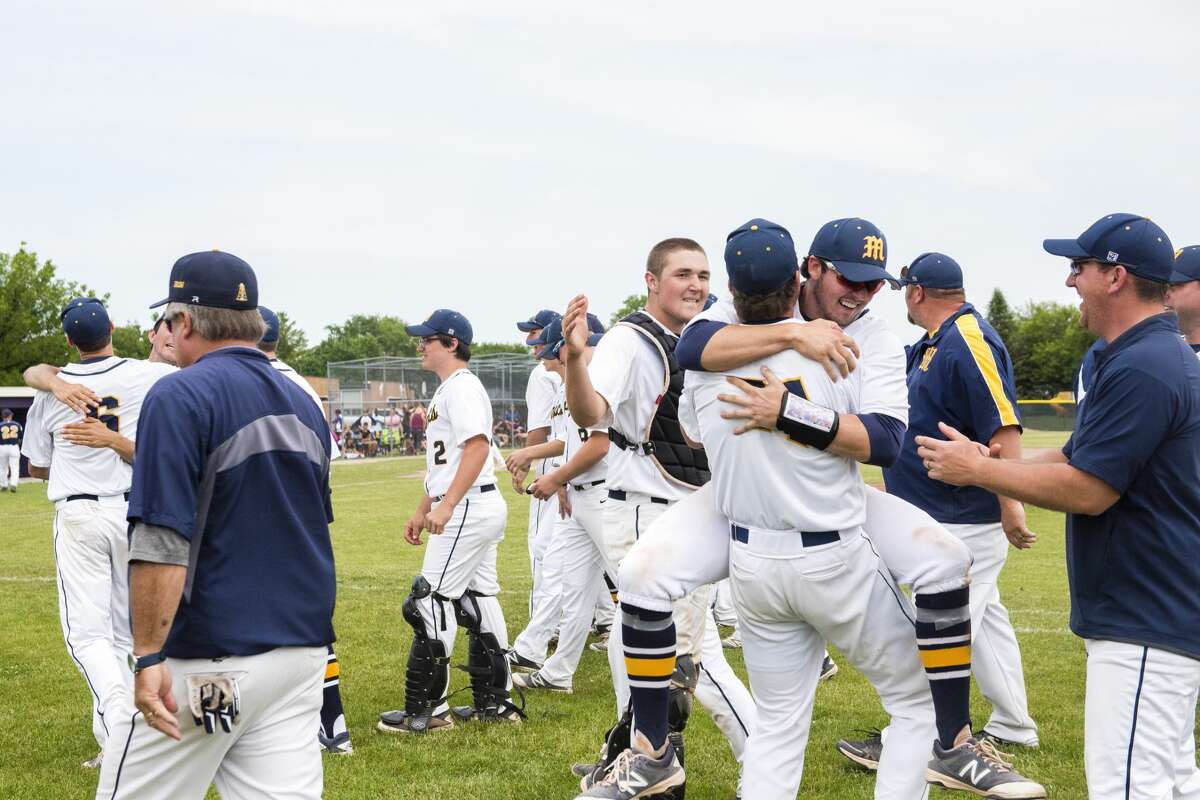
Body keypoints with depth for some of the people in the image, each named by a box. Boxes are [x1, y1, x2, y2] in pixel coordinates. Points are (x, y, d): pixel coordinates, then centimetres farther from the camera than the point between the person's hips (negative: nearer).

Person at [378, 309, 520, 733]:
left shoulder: (461, 386, -12)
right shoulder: (447, 389, 20)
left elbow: (477, 447, -24)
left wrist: (445, 505, -29)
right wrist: (421, 510, 24)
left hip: (468, 508, -11)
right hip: (481, 509, 11)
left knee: (430, 602, -8)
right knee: (478, 601, 12)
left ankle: (427, 709, -4)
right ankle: (495, 702, 17)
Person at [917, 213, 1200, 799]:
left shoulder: (1140, 369, -20)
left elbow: (1086, 491, -22)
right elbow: (1077, 457, 18)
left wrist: (978, 470, -12)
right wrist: (988, 466, 7)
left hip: (1144, 627, -11)